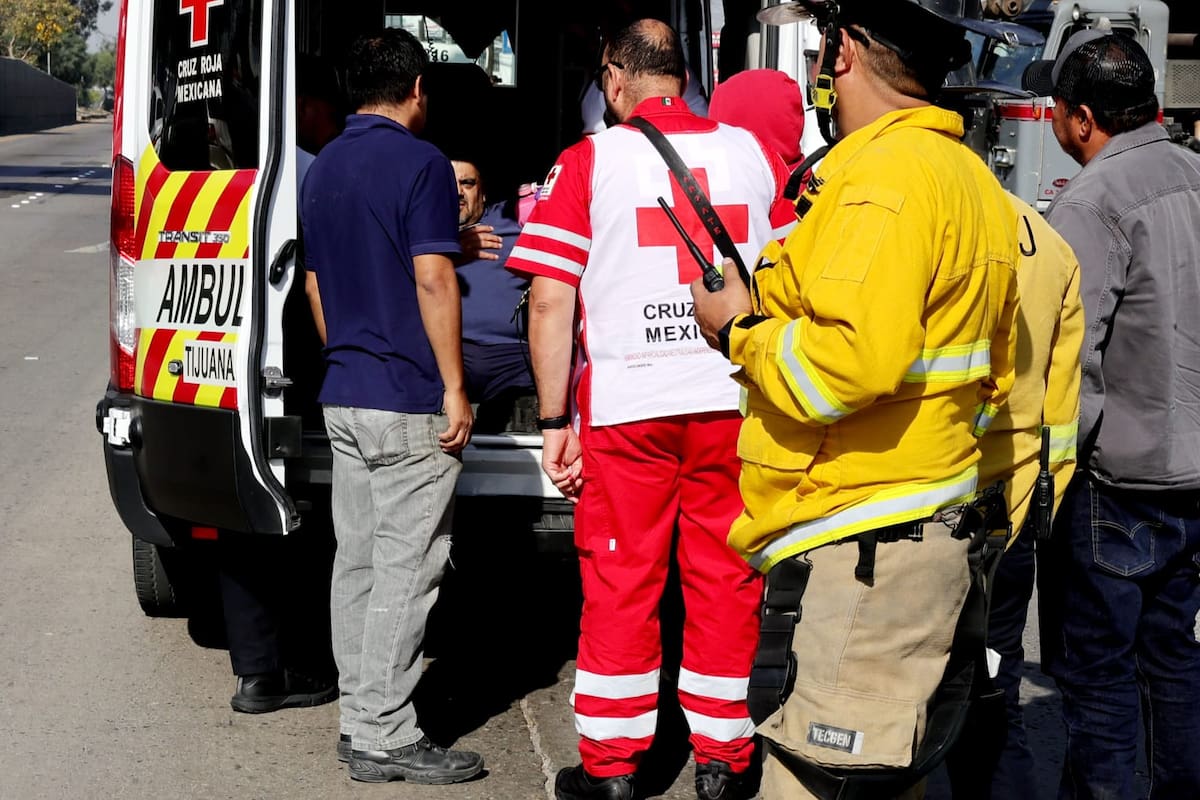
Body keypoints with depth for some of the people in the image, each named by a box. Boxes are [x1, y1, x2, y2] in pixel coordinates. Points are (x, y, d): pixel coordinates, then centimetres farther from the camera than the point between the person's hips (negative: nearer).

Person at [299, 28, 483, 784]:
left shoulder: (323, 170, 15)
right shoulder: (421, 163, -11)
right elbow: (432, 279, -18)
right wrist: (455, 388, -14)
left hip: (343, 396, 8)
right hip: (409, 401, -8)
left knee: (358, 561, 12)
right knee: (404, 570, -5)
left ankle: (361, 721, 17)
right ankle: (387, 737, -3)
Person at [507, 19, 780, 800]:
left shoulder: (588, 163, -3)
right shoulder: (753, 154, 6)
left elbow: (550, 302, -7)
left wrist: (556, 422, -2)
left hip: (625, 405, -2)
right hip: (735, 402, 2)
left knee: (620, 580, 7)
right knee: (725, 575, 10)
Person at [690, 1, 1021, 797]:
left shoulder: (885, 172, -16)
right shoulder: (971, 177, 17)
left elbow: (850, 362, -27)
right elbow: (993, 375, 24)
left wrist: (741, 329, -9)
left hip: (865, 548, -11)